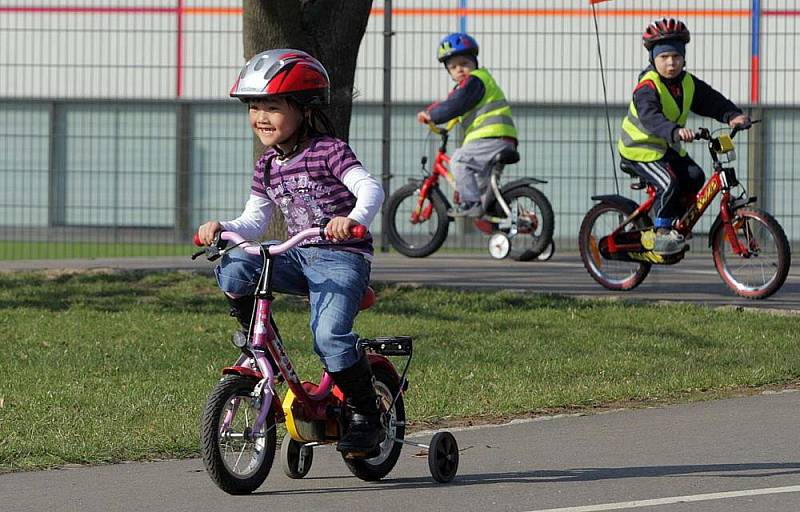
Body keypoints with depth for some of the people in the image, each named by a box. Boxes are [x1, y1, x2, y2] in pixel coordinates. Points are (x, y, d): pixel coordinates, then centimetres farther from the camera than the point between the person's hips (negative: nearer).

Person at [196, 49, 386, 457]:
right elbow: (254, 221, 15)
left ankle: (364, 415, -8)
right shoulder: (268, 166, 11)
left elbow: (370, 188, -22)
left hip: (342, 258, -6)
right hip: (298, 256, 6)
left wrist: (354, 218, -42)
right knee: (233, 269, -19)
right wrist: (222, 228, -5)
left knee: (330, 335, -26)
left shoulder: (328, 151, -10)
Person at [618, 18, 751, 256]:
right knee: (669, 184, -26)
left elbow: (714, 102, -5)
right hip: (640, 149, -7)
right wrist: (676, 131, -62)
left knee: (694, 177, -13)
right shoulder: (647, 88, -26)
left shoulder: (689, 84, -2)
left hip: (668, 148, 7)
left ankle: (677, 224, 4)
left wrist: (734, 115, -27)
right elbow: (650, 118, -44)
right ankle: (661, 235, -12)